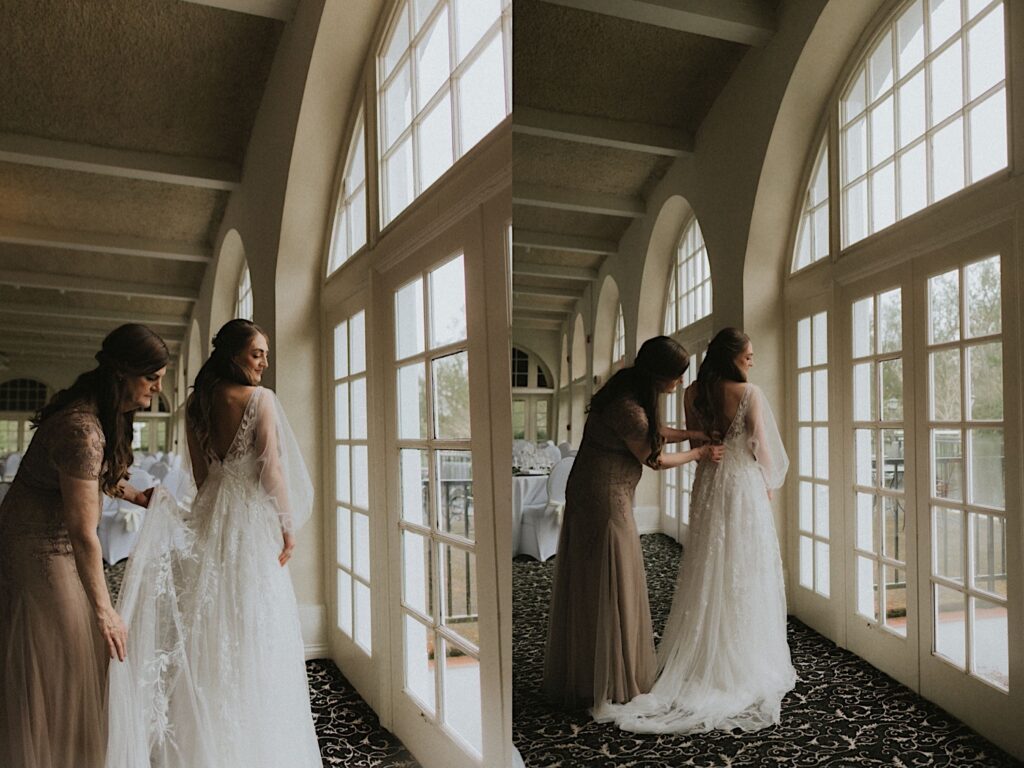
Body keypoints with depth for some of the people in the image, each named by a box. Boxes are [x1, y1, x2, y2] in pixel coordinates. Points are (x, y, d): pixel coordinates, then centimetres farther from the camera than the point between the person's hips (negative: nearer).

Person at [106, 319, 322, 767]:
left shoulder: (196, 403, 7)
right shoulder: (260, 399, -13)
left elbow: (201, 474, 11)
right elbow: (272, 470, -15)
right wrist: (288, 525, -7)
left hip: (210, 518, 6)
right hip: (253, 521, -6)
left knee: (211, 625, 15)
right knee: (254, 630, 3)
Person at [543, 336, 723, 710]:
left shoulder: (628, 386, 4)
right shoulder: (628, 409, -25)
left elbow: (651, 430, 22)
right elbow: (654, 459, -10)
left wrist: (692, 434, 14)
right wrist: (700, 454, 4)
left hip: (593, 494, 10)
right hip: (605, 500, -10)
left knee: (589, 586, 17)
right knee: (607, 588, 2)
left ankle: (578, 676, 30)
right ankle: (608, 682, 17)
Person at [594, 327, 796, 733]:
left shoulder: (693, 393, 1)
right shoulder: (749, 393, -12)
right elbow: (761, 446, -7)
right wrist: (768, 486, 7)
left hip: (707, 484, 4)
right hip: (744, 486, -4)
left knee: (707, 574, 12)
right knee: (744, 574, 5)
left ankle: (701, 660, 17)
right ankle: (745, 665, 14)